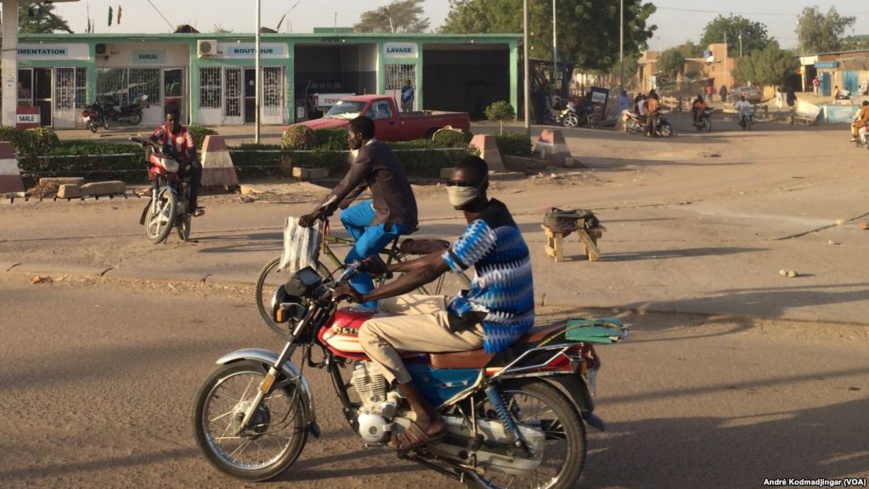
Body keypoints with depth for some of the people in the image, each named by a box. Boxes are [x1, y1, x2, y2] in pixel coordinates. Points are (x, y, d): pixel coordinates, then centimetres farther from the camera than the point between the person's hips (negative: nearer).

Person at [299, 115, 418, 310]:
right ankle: (374, 262, 24)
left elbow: (345, 186, -20)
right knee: (347, 216, 23)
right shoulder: (378, 148, 12)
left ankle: (370, 308, 6)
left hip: (393, 217, -10)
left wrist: (316, 213, -16)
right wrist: (331, 207, 15)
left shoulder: (369, 154, -18)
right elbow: (357, 185, 16)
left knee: (354, 262, -2)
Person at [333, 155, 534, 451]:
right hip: (482, 308, 10)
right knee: (389, 305, 20)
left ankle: (427, 419, -8)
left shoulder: (485, 226, -21)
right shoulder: (491, 213, 10)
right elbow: (444, 257, 22)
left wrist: (364, 296, -19)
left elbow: (428, 272, -23)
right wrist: (389, 267, 23)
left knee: (370, 333, -12)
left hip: (485, 326, -10)